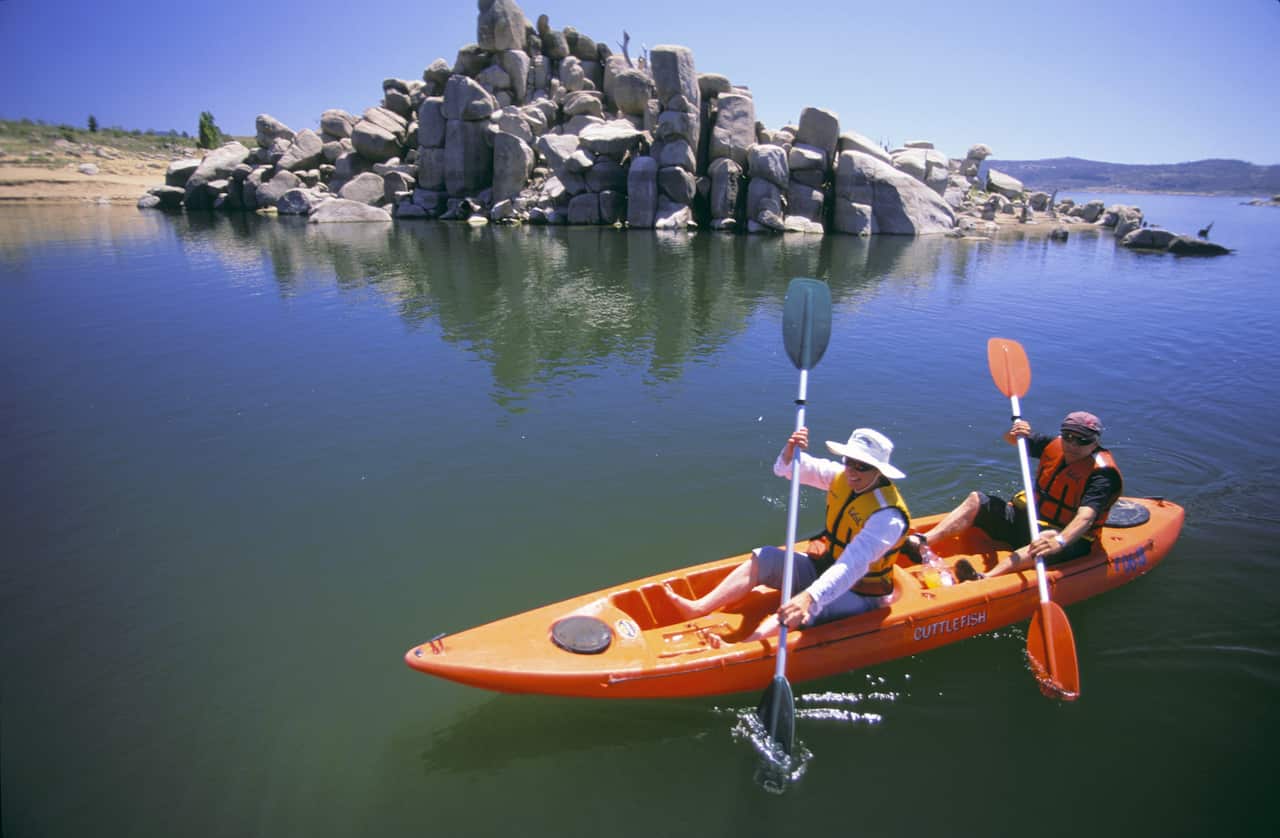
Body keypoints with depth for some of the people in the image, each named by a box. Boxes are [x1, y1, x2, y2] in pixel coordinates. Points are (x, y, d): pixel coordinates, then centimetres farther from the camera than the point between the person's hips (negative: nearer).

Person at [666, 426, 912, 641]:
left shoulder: (888, 517, -27)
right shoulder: (843, 476, -5)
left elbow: (852, 567, -40)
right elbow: (785, 468, -5)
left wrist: (811, 597, -52)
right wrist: (790, 450, -28)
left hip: (859, 594, -7)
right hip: (824, 567, 7)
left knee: (801, 609, -35)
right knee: (763, 558, -10)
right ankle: (698, 608, -17)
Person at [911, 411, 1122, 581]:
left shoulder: (1102, 473, -19)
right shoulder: (1055, 445, 0)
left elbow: (1086, 517, -35)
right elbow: (1011, 439, 13)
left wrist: (1059, 541, -54)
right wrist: (1015, 433, -13)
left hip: (1070, 537, -7)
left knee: (1050, 538, -41)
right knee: (976, 500, -6)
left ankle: (986, 578, -59)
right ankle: (921, 543, -24)